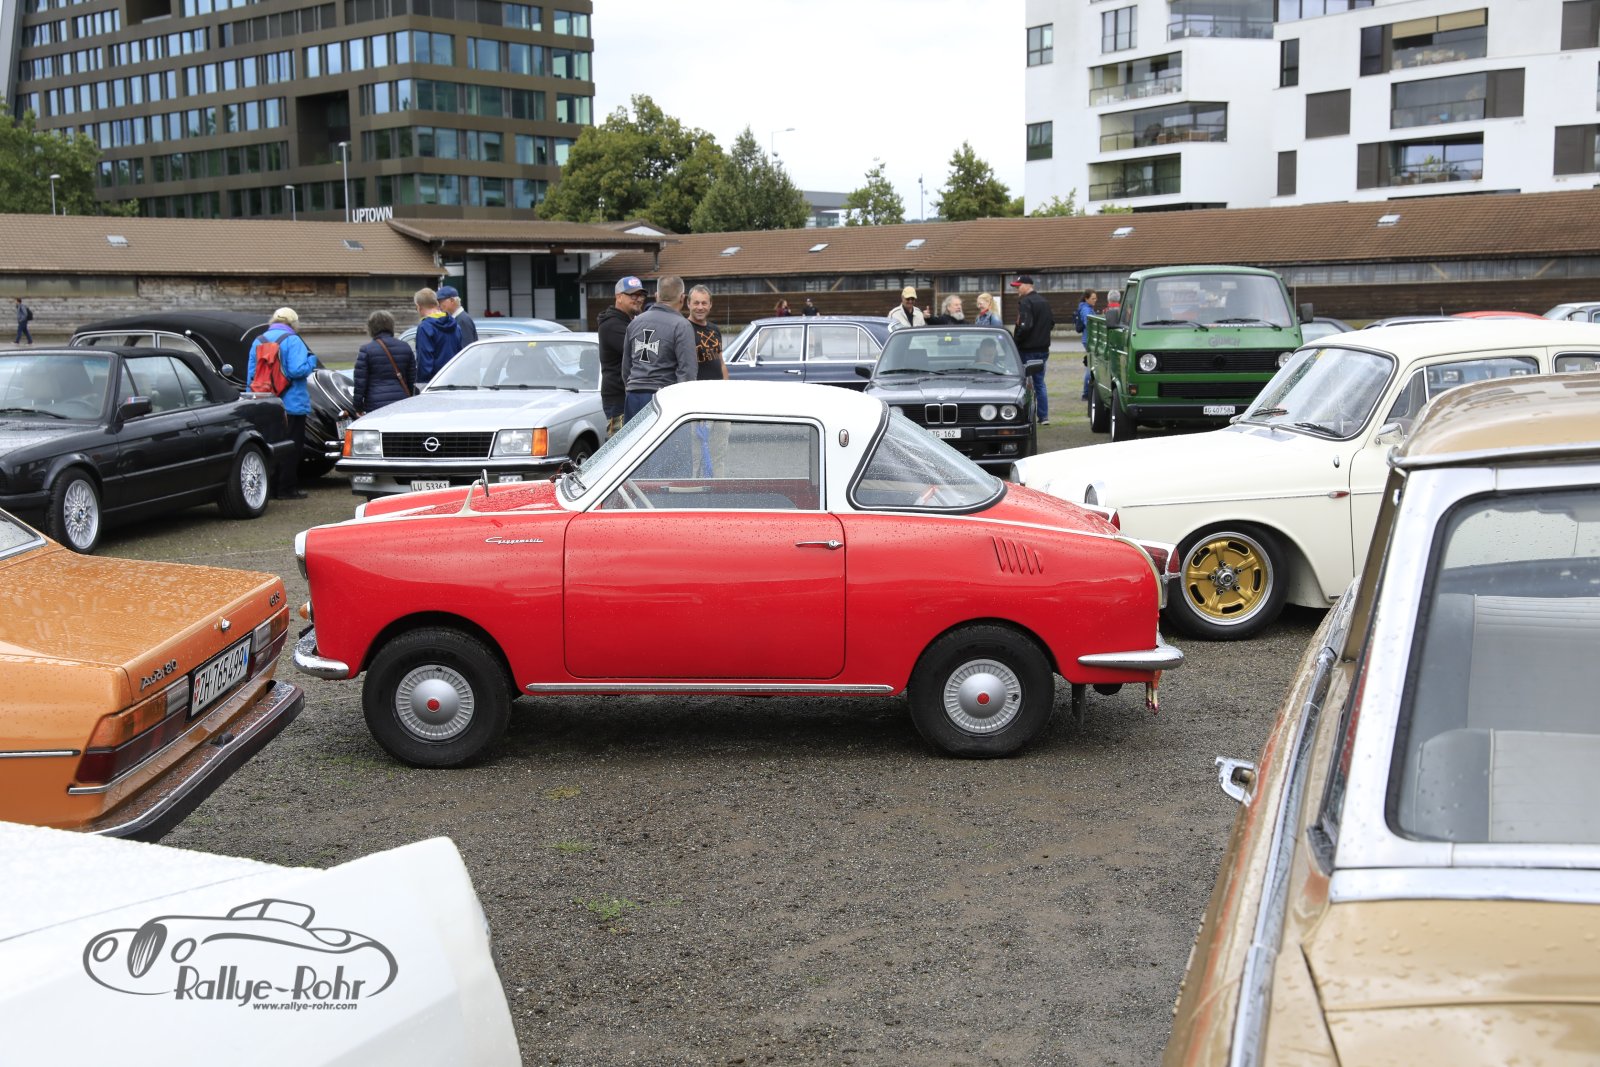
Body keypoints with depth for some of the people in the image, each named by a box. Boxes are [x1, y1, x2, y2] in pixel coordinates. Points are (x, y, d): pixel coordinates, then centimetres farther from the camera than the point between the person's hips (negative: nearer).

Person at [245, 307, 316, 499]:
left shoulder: (258, 341, 9)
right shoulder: (292, 341, -10)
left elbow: (251, 373, 10)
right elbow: (297, 370, -22)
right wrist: (311, 360, -3)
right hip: (291, 404, -6)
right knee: (289, 446, 0)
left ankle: (270, 487, 15)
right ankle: (287, 488, -1)